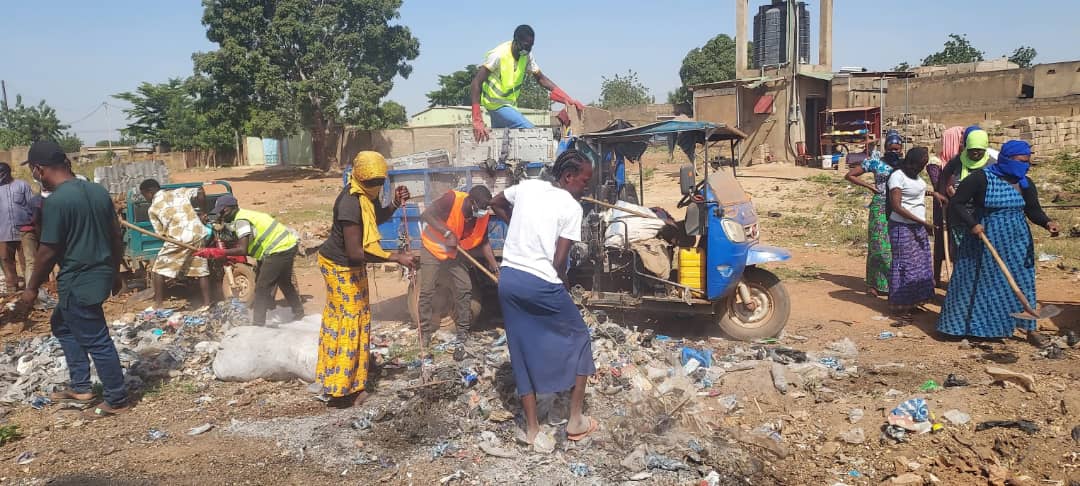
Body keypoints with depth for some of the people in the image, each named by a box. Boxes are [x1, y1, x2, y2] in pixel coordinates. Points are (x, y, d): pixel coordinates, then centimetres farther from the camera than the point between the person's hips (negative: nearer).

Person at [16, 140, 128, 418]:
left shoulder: (56, 201, -19)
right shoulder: (98, 190, 5)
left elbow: (48, 252, -15)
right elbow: (116, 235, 11)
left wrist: (32, 289, -2)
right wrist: (115, 272, 21)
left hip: (79, 282, -9)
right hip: (100, 275, 9)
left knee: (96, 342, 4)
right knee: (62, 325, 25)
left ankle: (117, 400, 17)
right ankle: (81, 389, 30)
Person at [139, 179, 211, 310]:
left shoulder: (152, 209, 7)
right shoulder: (179, 192, 15)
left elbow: (161, 234, 6)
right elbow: (200, 191, 9)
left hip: (178, 238, -4)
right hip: (198, 234, 4)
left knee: (159, 269, 11)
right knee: (201, 269, 12)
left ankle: (157, 305, 13)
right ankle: (207, 303, 12)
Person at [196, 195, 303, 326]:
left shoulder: (241, 221, -17)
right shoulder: (244, 215, 13)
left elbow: (243, 250, -27)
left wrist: (217, 252, -24)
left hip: (280, 249, -10)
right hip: (288, 245, 10)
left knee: (262, 287, -5)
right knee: (284, 282, 27)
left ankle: (258, 324, -2)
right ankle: (298, 313, 41)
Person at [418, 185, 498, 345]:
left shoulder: (483, 215, -15)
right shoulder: (451, 199, -31)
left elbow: (484, 242, -7)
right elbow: (426, 215, -31)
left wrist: (494, 265, -16)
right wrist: (448, 233, -37)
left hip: (455, 253, 5)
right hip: (433, 248, -4)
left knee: (464, 289, 0)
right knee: (427, 291, -5)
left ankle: (463, 329, 12)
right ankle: (426, 331, 7)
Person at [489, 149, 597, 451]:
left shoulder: (526, 186, 10)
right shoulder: (571, 207, -7)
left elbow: (496, 204, 28)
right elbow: (560, 261, -10)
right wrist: (563, 286, 8)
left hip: (509, 279, 6)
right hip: (542, 284, -6)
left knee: (523, 352, 14)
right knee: (578, 338, 15)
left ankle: (532, 430, 17)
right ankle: (576, 421, 18)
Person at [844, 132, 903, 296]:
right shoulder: (875, 162, 0)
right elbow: (849, 176, 2)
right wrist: (869, 186, -4)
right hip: (880, 208, -3)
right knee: (878, 245, -3)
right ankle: (875, 283, 5)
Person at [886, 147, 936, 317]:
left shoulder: (915, 174, 9)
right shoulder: (898, 176, -17)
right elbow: (896, 207, -22)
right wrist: (923, 222, -22)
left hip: (918, 227, 9)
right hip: (903, 227, -9)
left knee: (920, 264, 11)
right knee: (904, 265, -4)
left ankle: (913, 301, 21)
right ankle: (900, 305, 6)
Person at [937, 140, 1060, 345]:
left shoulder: (1025, 183, 1)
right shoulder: (980, 178, -14)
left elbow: (1033, 210, 4)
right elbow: (957, 203, -12)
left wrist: (1046, 223, -16)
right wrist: (972, 224, -20)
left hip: (1016, 243, 4)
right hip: (984, 241, -4)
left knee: (1021, 282, 8)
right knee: (977, 283, 7)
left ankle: (1030, 329, 19)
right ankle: (968, 325, 22)